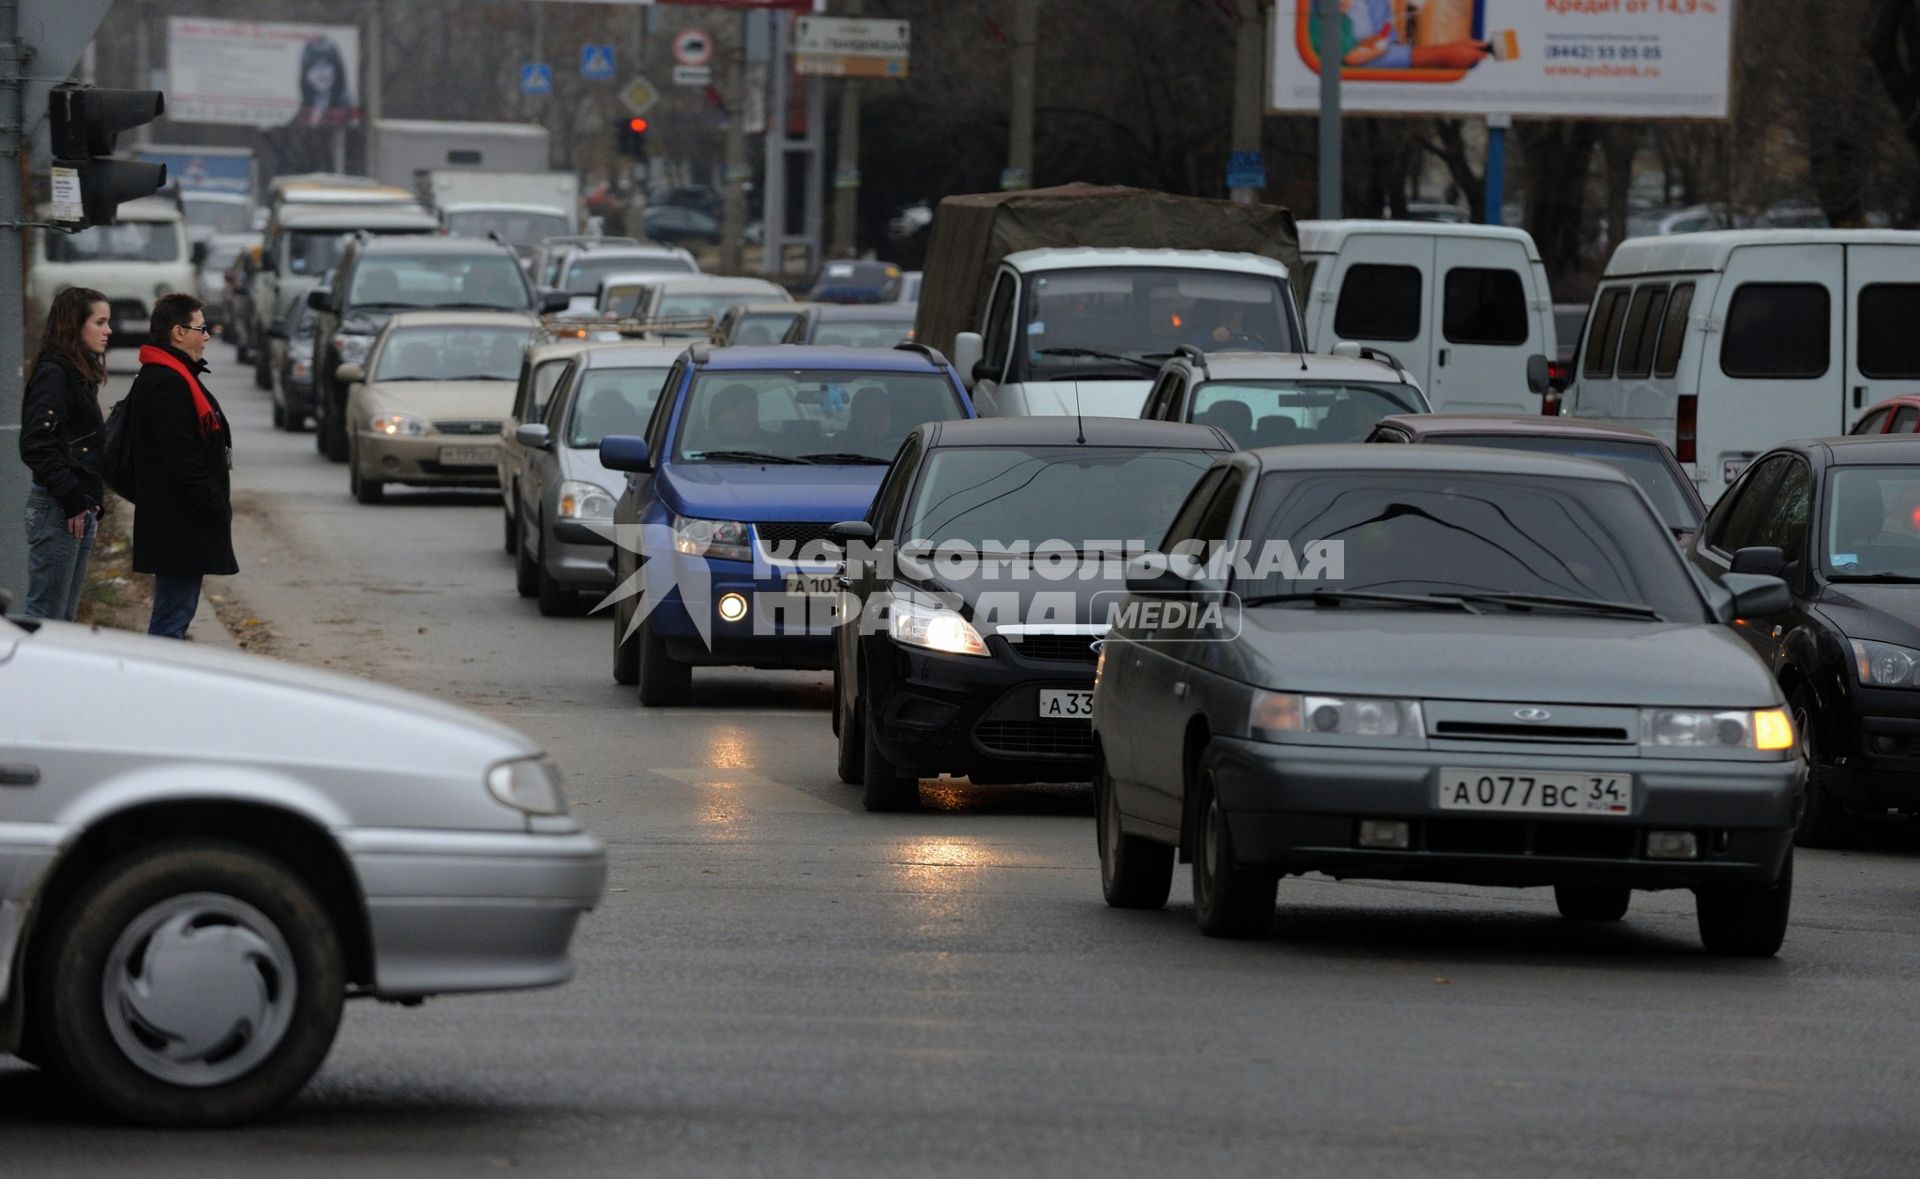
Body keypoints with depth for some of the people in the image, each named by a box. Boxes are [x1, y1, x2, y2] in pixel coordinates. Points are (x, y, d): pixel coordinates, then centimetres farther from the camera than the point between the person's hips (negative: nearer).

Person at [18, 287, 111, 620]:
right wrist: (71, 500, -19)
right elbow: (37, 446, -21)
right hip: (56, 509, -10)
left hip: (79, 510, 10)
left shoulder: (80, 374, 16)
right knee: (45, 615, -9)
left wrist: (91, 501, 13)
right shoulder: (53, 374, -13)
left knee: (65, 617, 11)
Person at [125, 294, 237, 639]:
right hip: (181, 526, -11)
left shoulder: (157, 378, 16)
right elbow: (181, 460, -23)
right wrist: (217, 506, -18)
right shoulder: (168, 384, -18)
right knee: (173, 615, -9)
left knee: (175, 613, 14)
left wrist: (217, 505, 18)